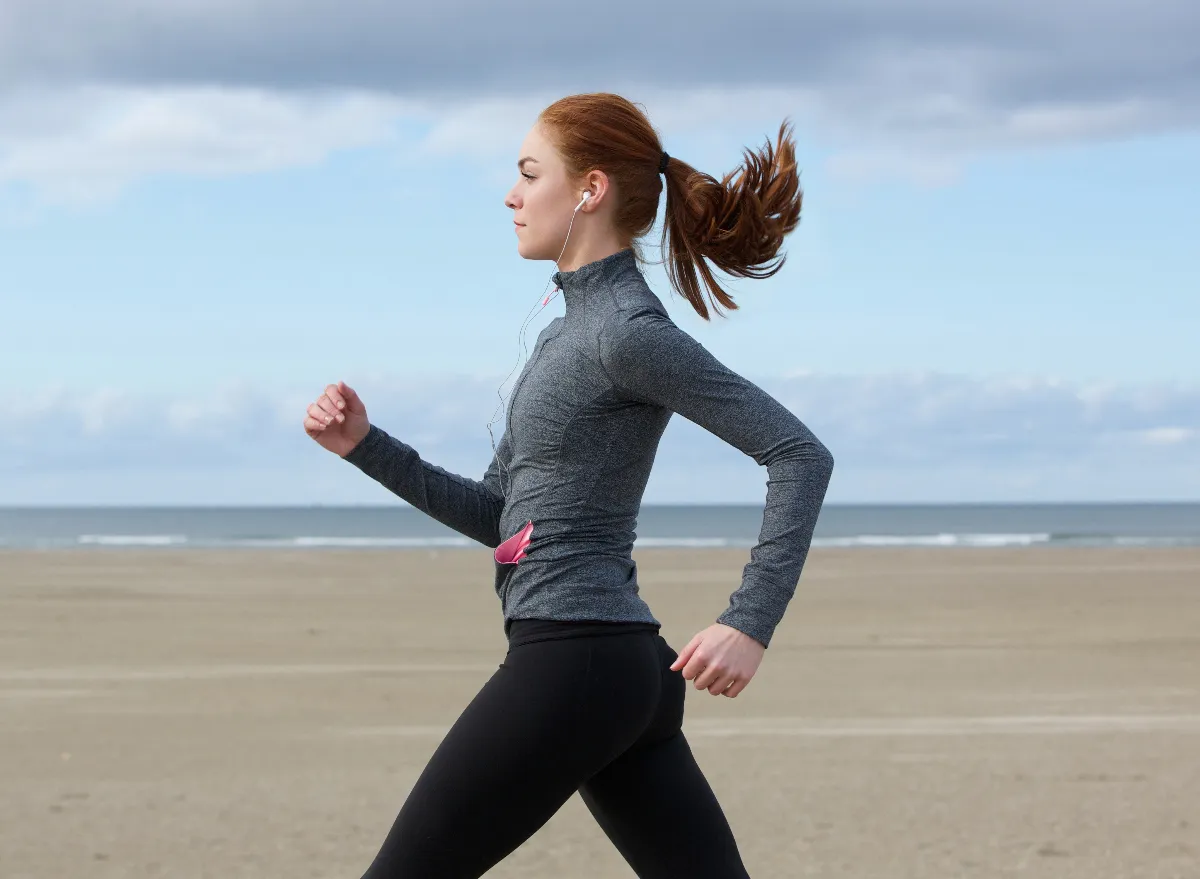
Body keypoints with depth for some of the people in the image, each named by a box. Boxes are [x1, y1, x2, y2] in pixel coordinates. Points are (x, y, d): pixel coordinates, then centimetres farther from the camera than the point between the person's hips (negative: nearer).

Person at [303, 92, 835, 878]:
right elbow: (498, 514, 21)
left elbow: (801, 454, -16)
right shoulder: (575, 329, 18)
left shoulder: (630, 332, -11)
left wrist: (751, 622, -22)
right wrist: (366, 446, 11)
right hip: (630, 670, 10)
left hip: (573, 663, -10)